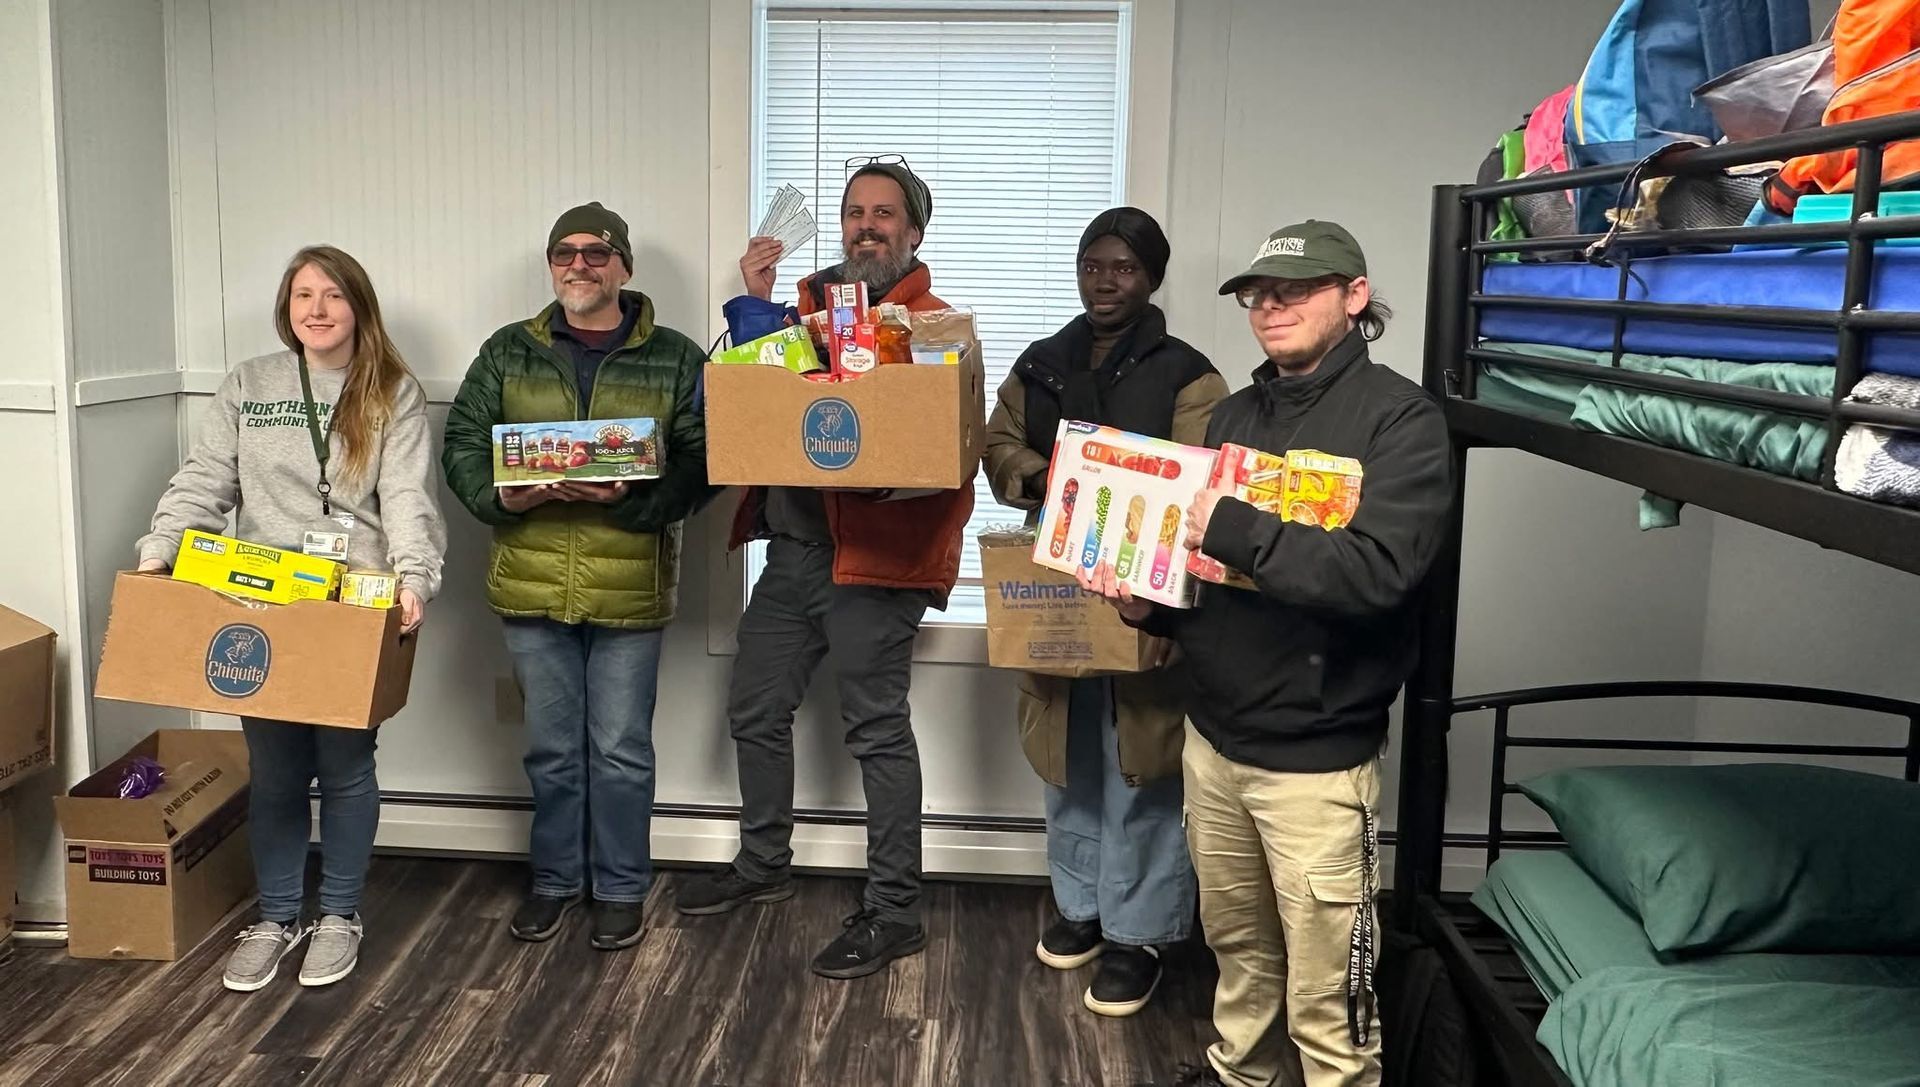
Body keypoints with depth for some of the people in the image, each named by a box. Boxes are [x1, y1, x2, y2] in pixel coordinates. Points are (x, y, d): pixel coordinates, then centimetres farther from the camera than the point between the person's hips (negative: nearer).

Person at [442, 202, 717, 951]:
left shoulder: (674, 359, 0)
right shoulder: (507, 353, 7)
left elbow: (701, 463, -6)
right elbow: (461, 445, 6)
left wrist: (628, 498, -22)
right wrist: (501, 497, -14)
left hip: (630, 591, -2)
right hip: (532, 587, 2)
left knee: (621, 751, 9)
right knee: (550, 748, 15)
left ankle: (620, 888, 26)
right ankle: (554, 879, 33)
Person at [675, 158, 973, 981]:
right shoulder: (807, 304, 13)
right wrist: (753, 307, 1)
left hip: (873, 556, -7)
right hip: (791, 547, 7)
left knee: (877, 730, 1)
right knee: (756, 711, 17)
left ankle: (894, 912, 14)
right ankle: (763, 864, 39)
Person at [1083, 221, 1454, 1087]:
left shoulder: (1400, 417, -10)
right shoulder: (1234, 416, 11)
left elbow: (1378, 570, -24)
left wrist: (1231, 528, -25)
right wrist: (1147, 603, -3)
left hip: (1316, 756, -6)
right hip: (1213, 735, 6)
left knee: (1325, 996, 3)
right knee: (1236, 942, 21)